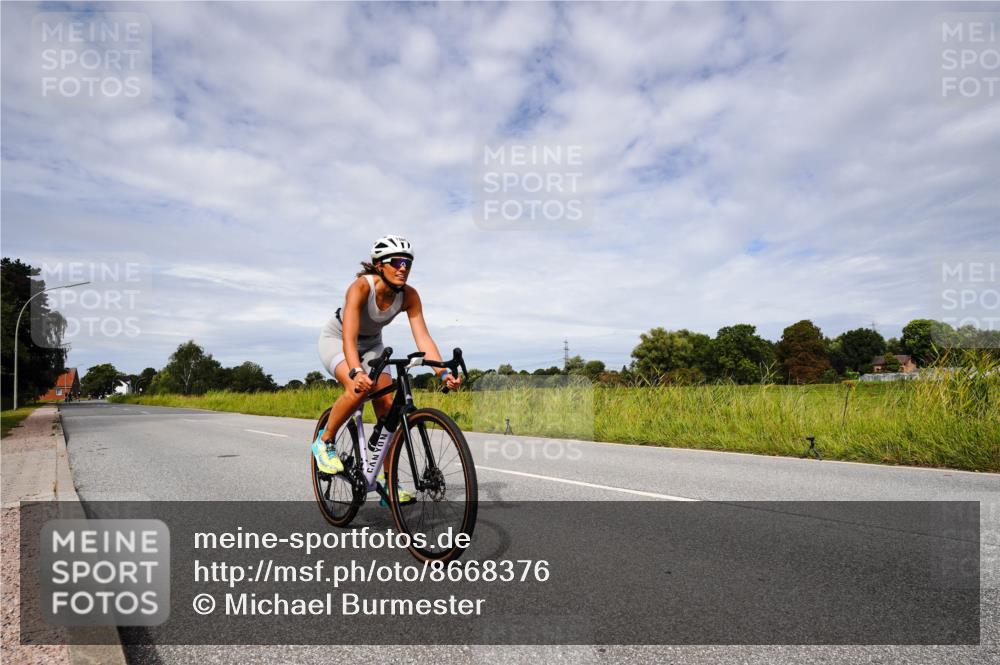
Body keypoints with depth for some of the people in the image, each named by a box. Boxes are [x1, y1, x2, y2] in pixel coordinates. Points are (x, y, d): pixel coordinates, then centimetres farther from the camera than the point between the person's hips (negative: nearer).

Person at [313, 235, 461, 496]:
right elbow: (349, 337, -43)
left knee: (388, 406, -11)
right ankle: (324, 442, -6)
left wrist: (443, 372, -41)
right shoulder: (361, 287, -34)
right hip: (336, 340, -4)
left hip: (371, 344, 5)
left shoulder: (409, 295, -21)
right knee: (358, 389, -34)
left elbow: (422, 337, -27)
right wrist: (356, 372, -60)